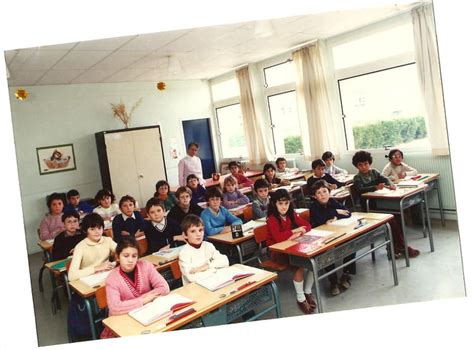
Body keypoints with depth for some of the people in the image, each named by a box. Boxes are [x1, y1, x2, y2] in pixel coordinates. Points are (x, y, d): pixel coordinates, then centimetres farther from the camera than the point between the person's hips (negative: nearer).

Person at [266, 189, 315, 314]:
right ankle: (300, 298, -8)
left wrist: (299, 233, -20)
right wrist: (294, 231, -21)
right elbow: (278, 237, -31)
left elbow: (307, 225, 1)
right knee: (299, 265, -28)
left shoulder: (291, 214, 3)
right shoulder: (272, 219, -17)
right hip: (276, 251, -6)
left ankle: (307, 292, 5)